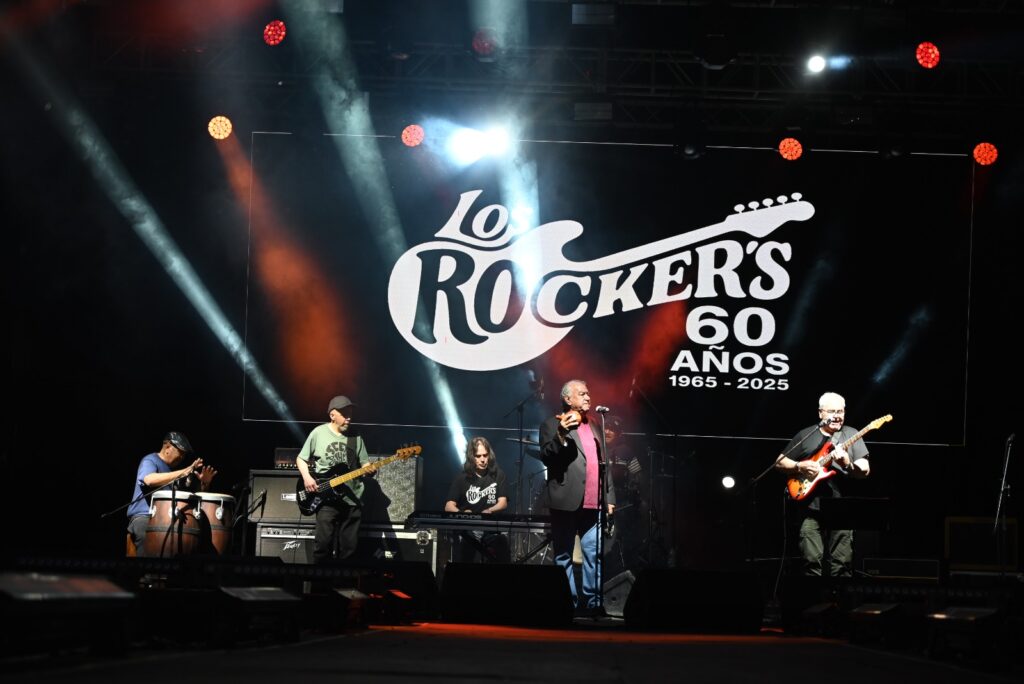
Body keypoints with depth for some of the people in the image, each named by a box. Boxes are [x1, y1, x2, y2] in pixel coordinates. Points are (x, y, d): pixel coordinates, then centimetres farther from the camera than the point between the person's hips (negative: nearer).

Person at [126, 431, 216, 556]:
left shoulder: (175, 469, 19)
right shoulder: (150, 461, -2)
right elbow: (149, 480, -27)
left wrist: (204, 483, -1)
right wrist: (183, 473, -28)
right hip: (144, 516, -7)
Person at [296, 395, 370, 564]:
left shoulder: (356, 437, 8)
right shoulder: (319, 433, 0)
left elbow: (364, 463, 11)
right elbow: (300, 458, 8)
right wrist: (307, 477, -9)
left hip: (352, 499, 3)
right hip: (327, 498, -3)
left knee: (349, 546, 2)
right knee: (324, 542, -12)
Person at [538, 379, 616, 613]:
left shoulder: (594, 428, 20)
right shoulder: (552, 425, 3)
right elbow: (546, 457, -9)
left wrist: (609, 497, 15)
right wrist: (561, 435, -23)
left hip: (593, 504, 5)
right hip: (567, 502, -5)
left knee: (594, 555, 1)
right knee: (564, 557, 0)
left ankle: (592, 602, 4)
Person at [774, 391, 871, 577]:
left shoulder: (851, 435, 7)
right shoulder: (805, 435, 10)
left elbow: (865, 470, -1)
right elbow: (780, 462, 13)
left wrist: (847, 464, -21)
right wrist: (800, 467, -5)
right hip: (810, 506, 1)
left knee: (842, 563, -4)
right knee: (812, 561, -3)